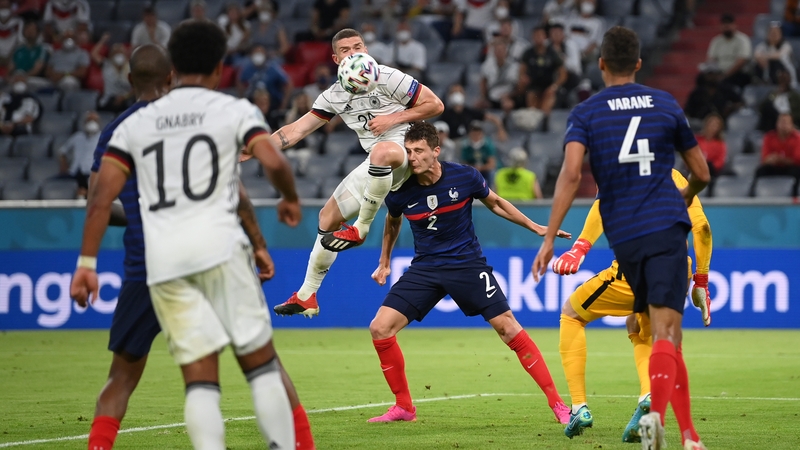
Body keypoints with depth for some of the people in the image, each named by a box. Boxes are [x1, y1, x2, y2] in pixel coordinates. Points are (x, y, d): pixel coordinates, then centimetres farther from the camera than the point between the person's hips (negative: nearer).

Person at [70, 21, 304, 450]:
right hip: (219, 246, -3)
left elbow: (102, 194, 8)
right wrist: (290, 198, 12)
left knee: (200, 380, 2)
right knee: (261, 364, 6)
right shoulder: (233, 110, 7)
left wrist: (87, 262, 9)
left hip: (163, 261, 3)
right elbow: (273, 162, -8)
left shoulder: (137, 122, 16)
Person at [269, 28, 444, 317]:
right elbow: (296, 130, 11)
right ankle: (307, 297, 22)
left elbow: (435, 105, -6)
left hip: (406, 152, -7)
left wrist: (394, 118, -15)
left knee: (381, 151, -43)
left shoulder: (387, 77, -8)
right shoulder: (334, 96, 9)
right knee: (327, 218, 10)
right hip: (376, 167, 7)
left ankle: (361, 228, -27)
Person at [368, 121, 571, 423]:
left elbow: (495, 203, 7)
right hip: (424, 268, 2)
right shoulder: (400, 192, -10)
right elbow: (392, 222, 15)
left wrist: (535, 227, 8)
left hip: (467, 263, -2)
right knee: (380, 328, -11)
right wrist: (384, 262, 21)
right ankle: (403, 407, 5)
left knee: (508, 328, -10)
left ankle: (556, 402, 0)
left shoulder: (465, 177, -14)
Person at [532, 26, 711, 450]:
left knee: (663, 332, 15)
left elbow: (571, 173, -11)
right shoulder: (666, 104, 10)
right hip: (667, 227, -1)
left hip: (623, 236, 1)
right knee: (666, 333, -10)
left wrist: (549, 237, -11)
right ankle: (656, 414, -33)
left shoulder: (586, 113, 5)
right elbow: (701, 174, 17)